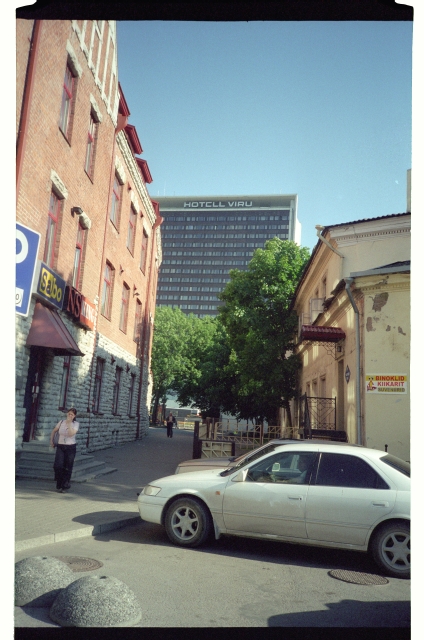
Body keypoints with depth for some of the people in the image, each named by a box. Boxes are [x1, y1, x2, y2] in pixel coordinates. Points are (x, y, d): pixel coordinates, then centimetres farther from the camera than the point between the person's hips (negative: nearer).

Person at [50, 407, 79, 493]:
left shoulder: (76, 424, -4)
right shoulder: (61, 422, 4)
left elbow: (71, 434, -20)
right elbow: (54, 431, 17)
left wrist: (69, 423, -22)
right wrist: (51, 440, 7)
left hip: (71, 447, -1)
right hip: (60, 446, 1)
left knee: (67, 468, 4)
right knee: (58, 466, -14)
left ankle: (64, 485, 21)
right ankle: (59, 484, 6)